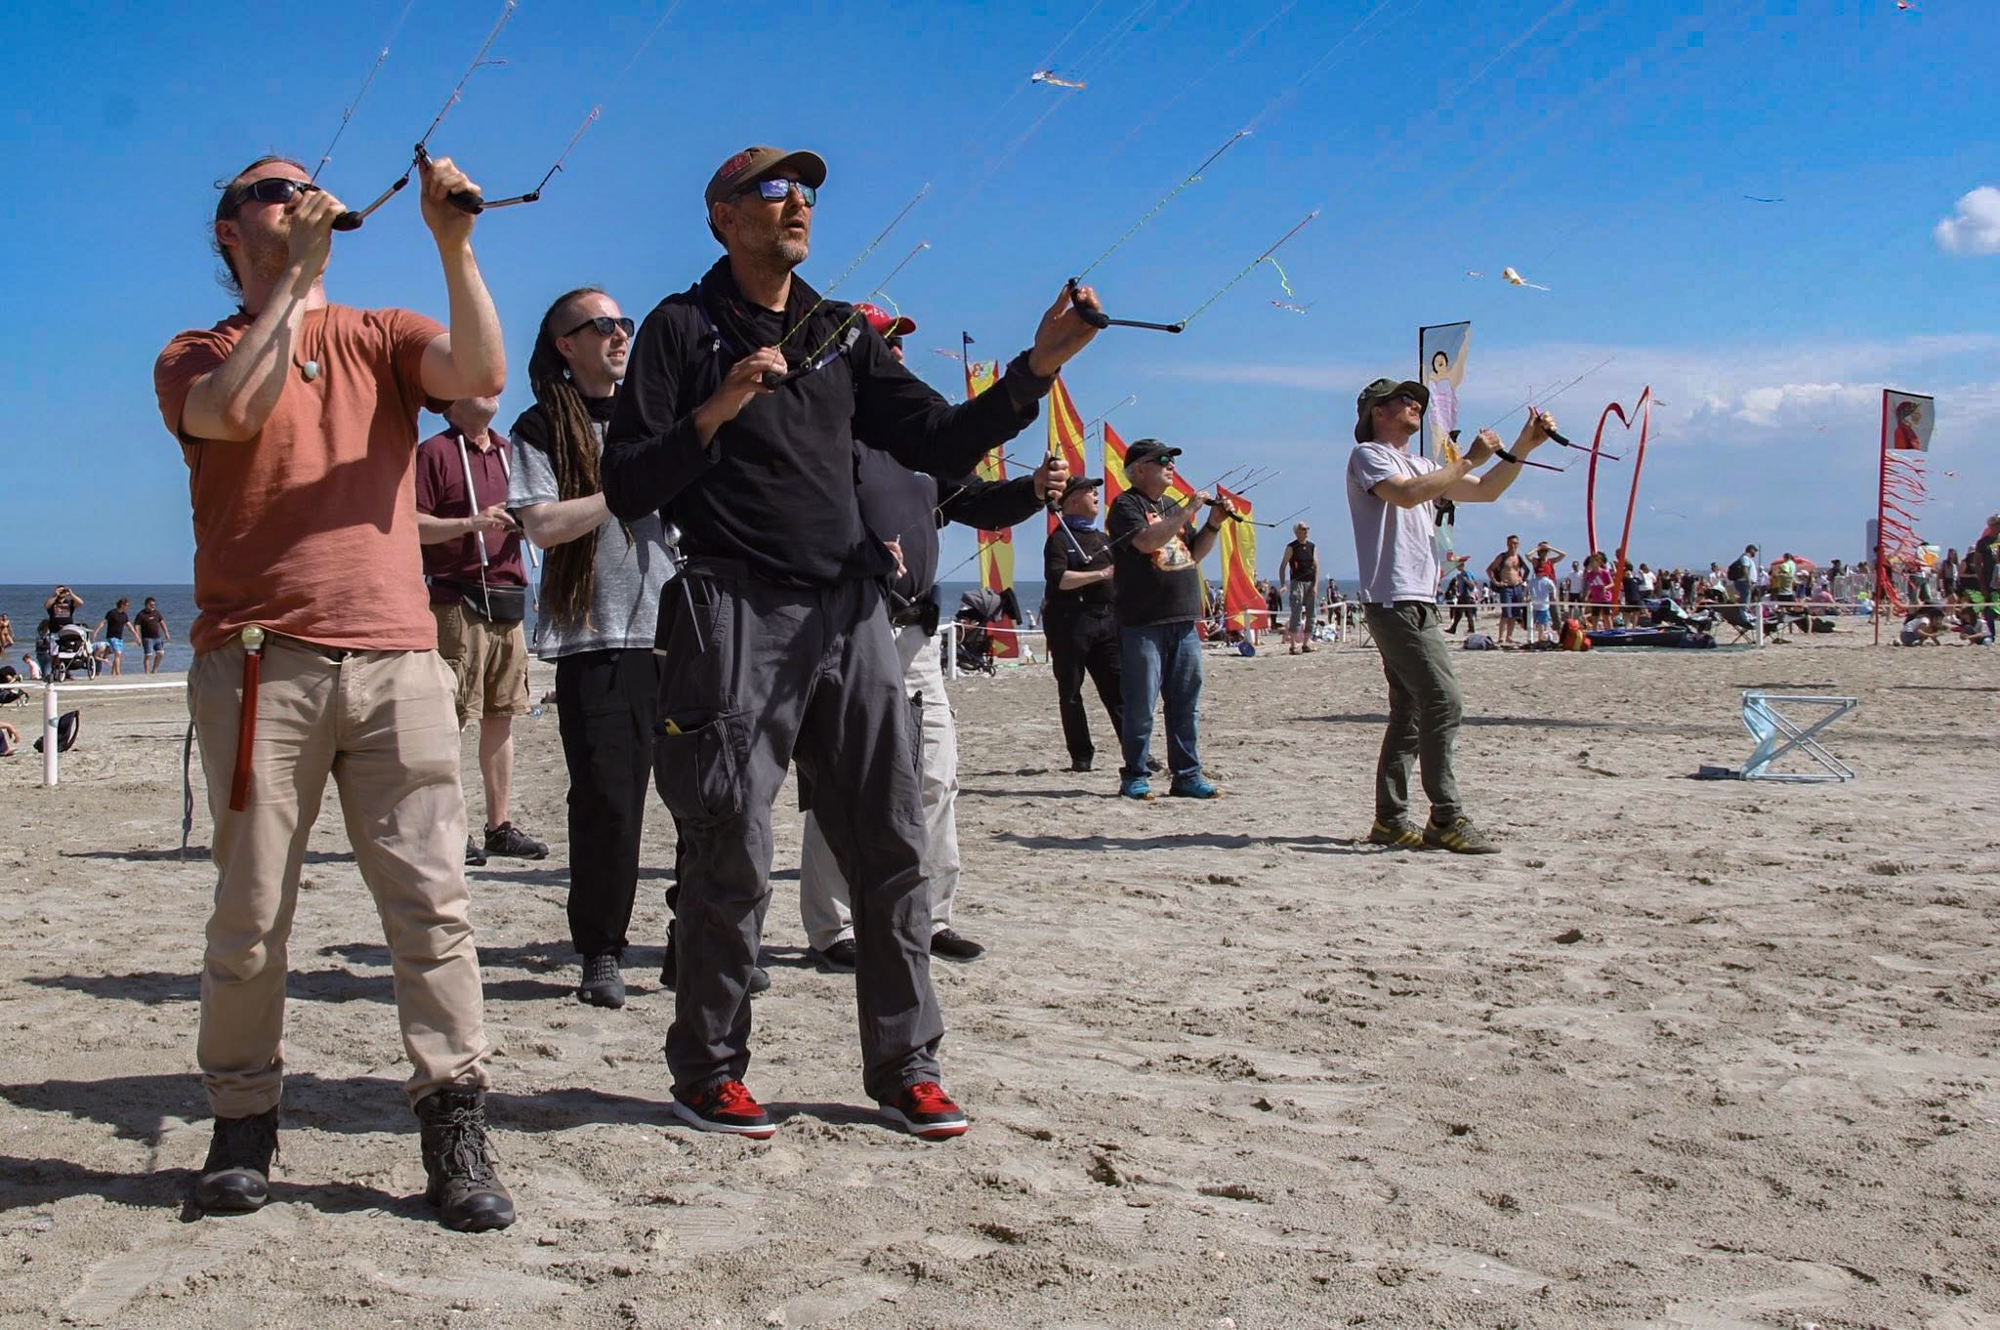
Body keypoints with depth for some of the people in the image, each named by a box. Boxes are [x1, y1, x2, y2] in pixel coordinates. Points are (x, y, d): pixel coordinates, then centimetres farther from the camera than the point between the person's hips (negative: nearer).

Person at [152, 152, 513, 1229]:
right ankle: (242, 1124, 14)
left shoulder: (381, 337, 17)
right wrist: (297, 270, -9)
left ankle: (455, 1129, -1)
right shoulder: (196, 358, 13)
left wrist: (453, 242, -10)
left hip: (396, 655, 1)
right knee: (250, 913, 1)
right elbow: (236, 410, -12)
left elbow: (482, 375, -3)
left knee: (431, 899, -5)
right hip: (261, 657, -1)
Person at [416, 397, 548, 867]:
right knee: (450, 717, -7)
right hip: (457, 601, -7)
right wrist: (471, 523, -20)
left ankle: (500, 825, 13)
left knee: (502, 717, 8)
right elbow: (410, 524, -10)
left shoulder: (510, 452, 19)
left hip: (508, 600, 7)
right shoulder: (435, 451, -1)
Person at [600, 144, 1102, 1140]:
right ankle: (708, 1071, 13)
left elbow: (943, 444, 12)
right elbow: (626, 489, -3)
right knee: (733, 857, -3)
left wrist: (1037, 368, 0)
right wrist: (717, 411, -16)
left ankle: (905, 1068, 12)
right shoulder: (683, 328, 4)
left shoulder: (841, 334, 19)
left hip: (848, 611, 5)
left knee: (894, 844, 3)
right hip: (735, 615, -5)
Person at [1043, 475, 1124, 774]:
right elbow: (1058, 579, -17)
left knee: (1118, 687, -1)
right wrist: (1102, 574, -18)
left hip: (1107, 618, 6)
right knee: (1071, 691, 0)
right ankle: (1081, 755, 6)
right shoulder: (1060, 538, -2)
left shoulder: (1104, 539, 22)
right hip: (1071, 620, -6)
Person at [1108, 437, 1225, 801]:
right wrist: (1189, 511, -14)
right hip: (1142, 622, -7)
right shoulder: (1126, 505, -4)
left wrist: (1214, 524, 9)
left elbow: (1193, 555, 24)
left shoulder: (1171, 507, 21)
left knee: (1186, 704, 8)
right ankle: (1134, 777, 5)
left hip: (1183, 620, 7)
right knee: (1140, 705, -4)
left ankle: (1187, 775, 14)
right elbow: (1148, 540, -20)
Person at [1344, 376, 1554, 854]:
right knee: (1442, 698, -16)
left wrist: (1523, 447, 12)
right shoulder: (1367, 456, 0)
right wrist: (1469, 459, -14)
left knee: (1411, 710, 7)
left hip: (1420, 602, 10)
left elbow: (1485, 492, 24)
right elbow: (1406, 494, -19)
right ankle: (1446, 819, -16)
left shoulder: (1420, 466, 26)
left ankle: (1390, 820, 10)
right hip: (1394, 599, -10)